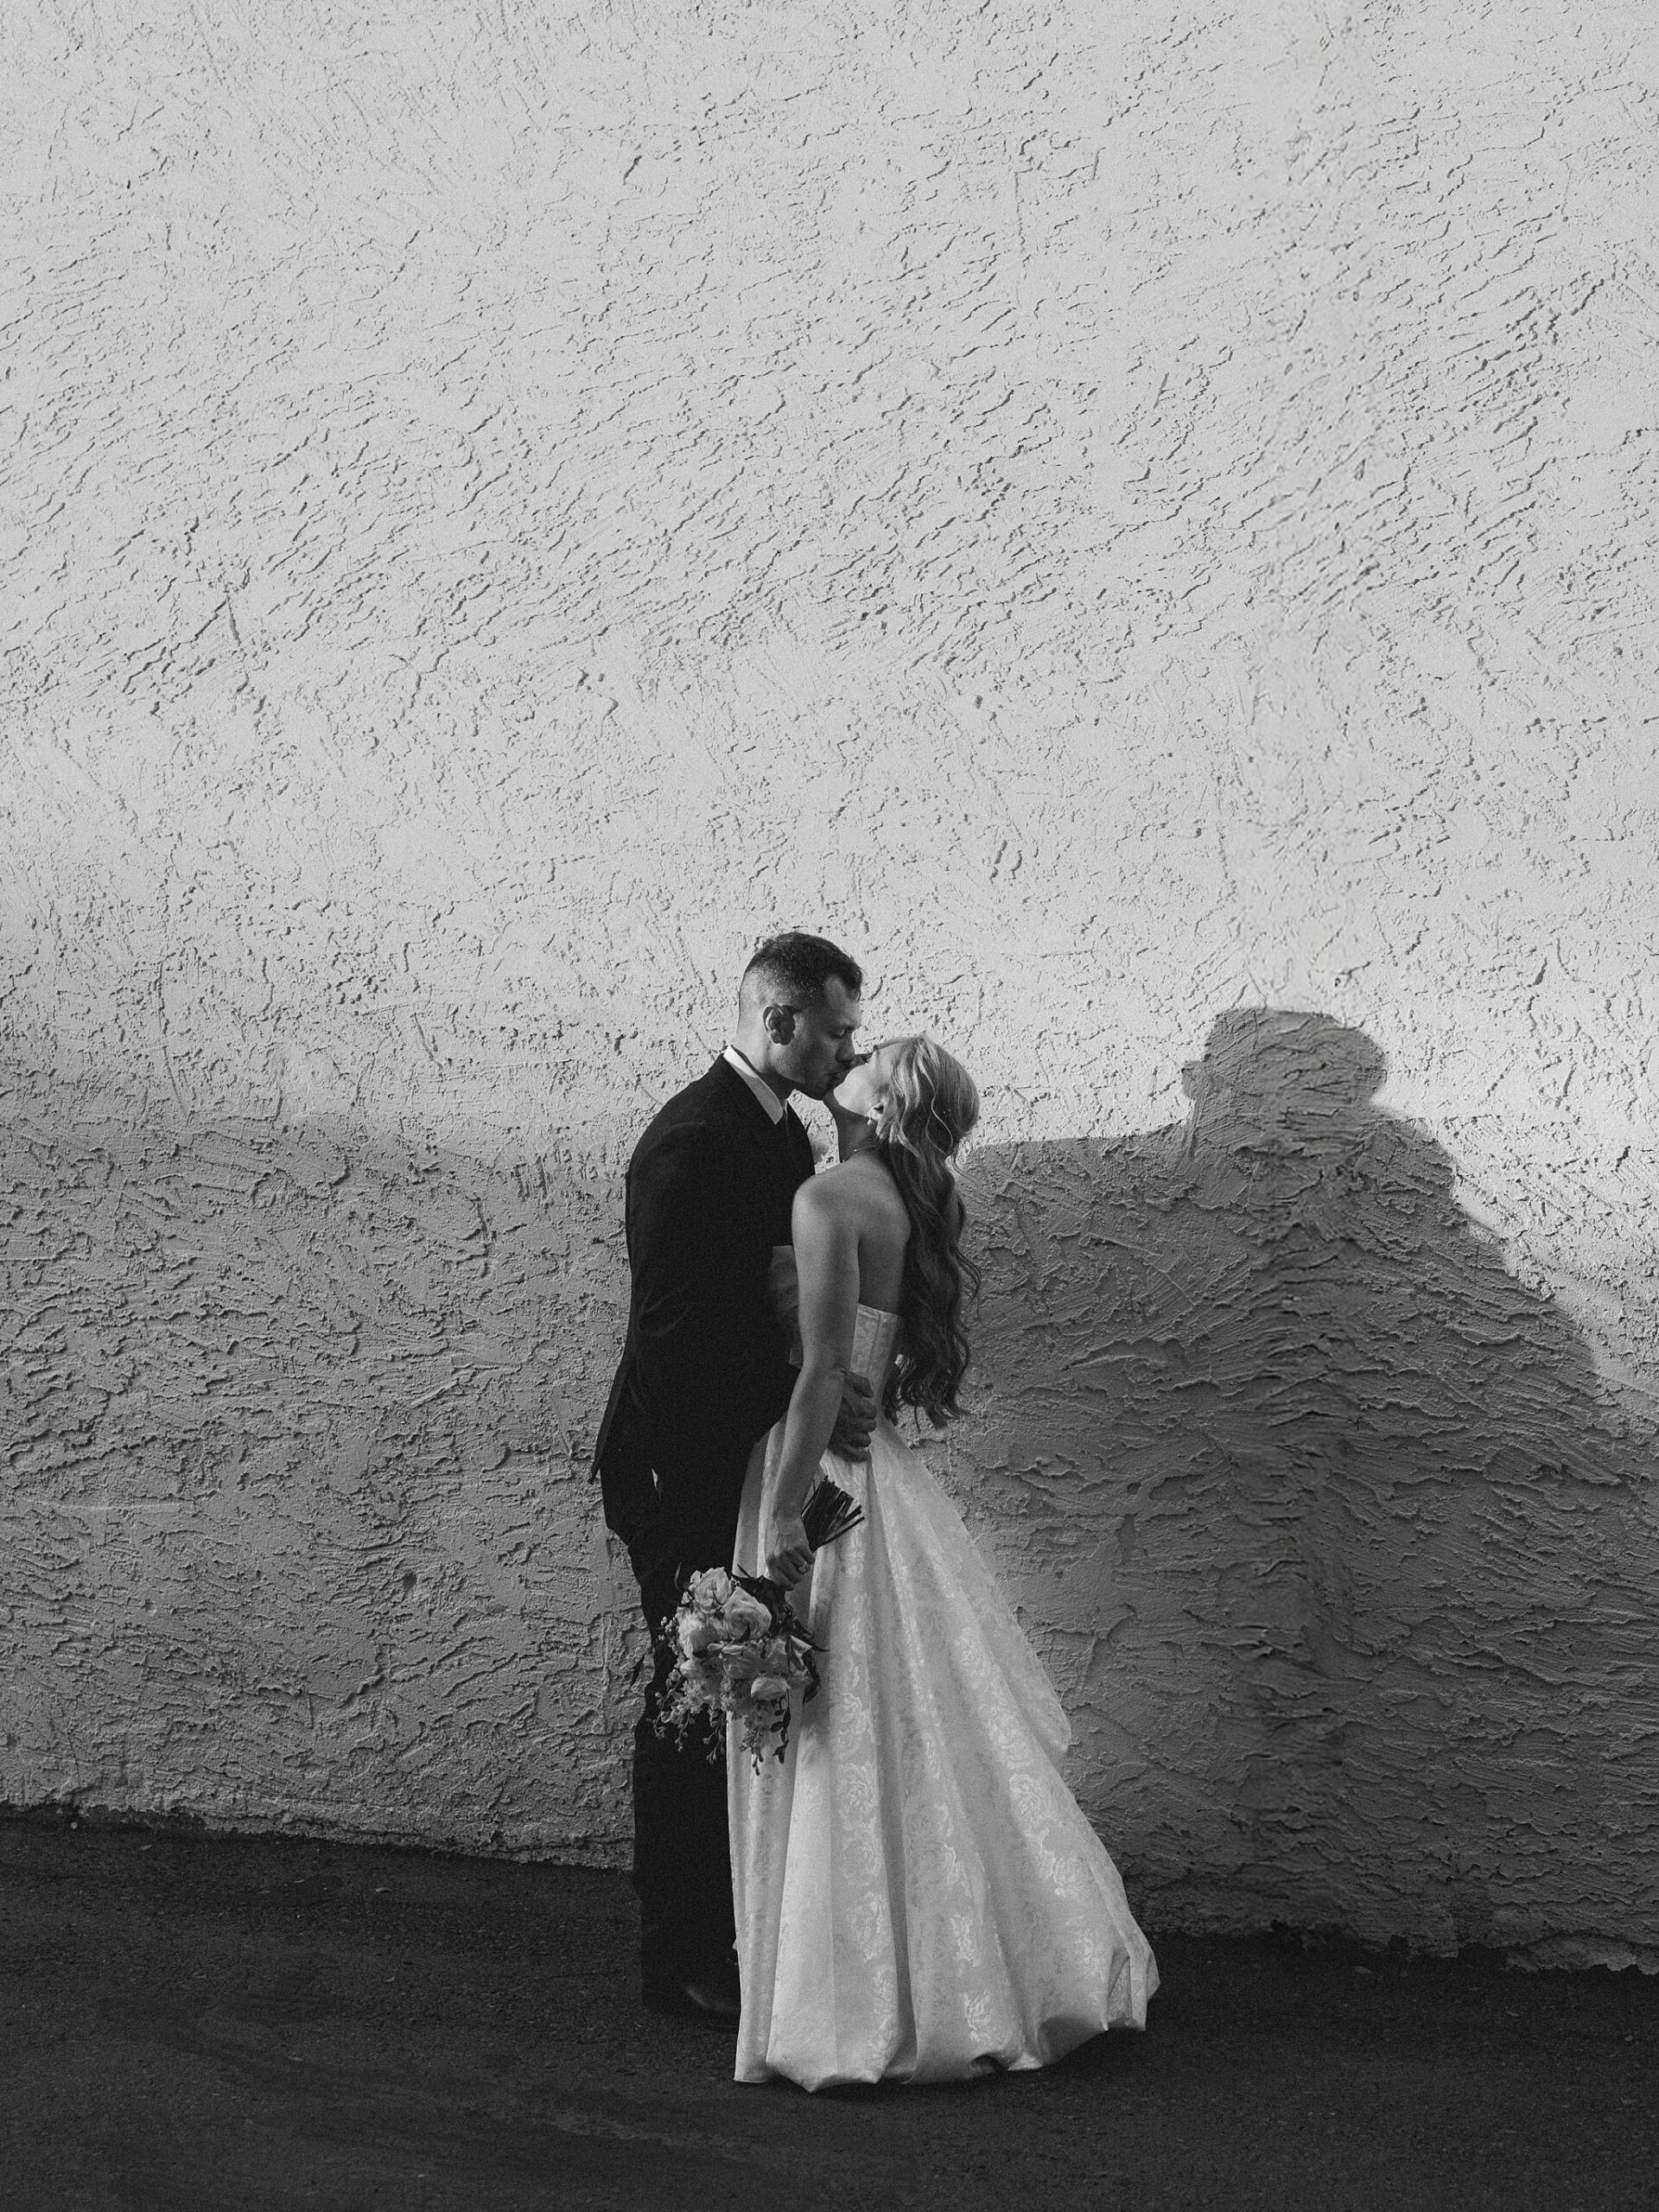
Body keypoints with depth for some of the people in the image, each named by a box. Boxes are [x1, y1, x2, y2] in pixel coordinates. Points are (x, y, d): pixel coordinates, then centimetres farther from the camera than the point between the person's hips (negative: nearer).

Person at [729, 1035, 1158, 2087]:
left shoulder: (830, 1199, -15)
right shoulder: (913, 1206, 10)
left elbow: (825, 1367, -22)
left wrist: (785, 1518, -22)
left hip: (829, 1480, -8)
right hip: (883, 1474, 8)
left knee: (843, 1747, -2)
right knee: (927, 1729, 14)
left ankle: (871, 2011, 4)